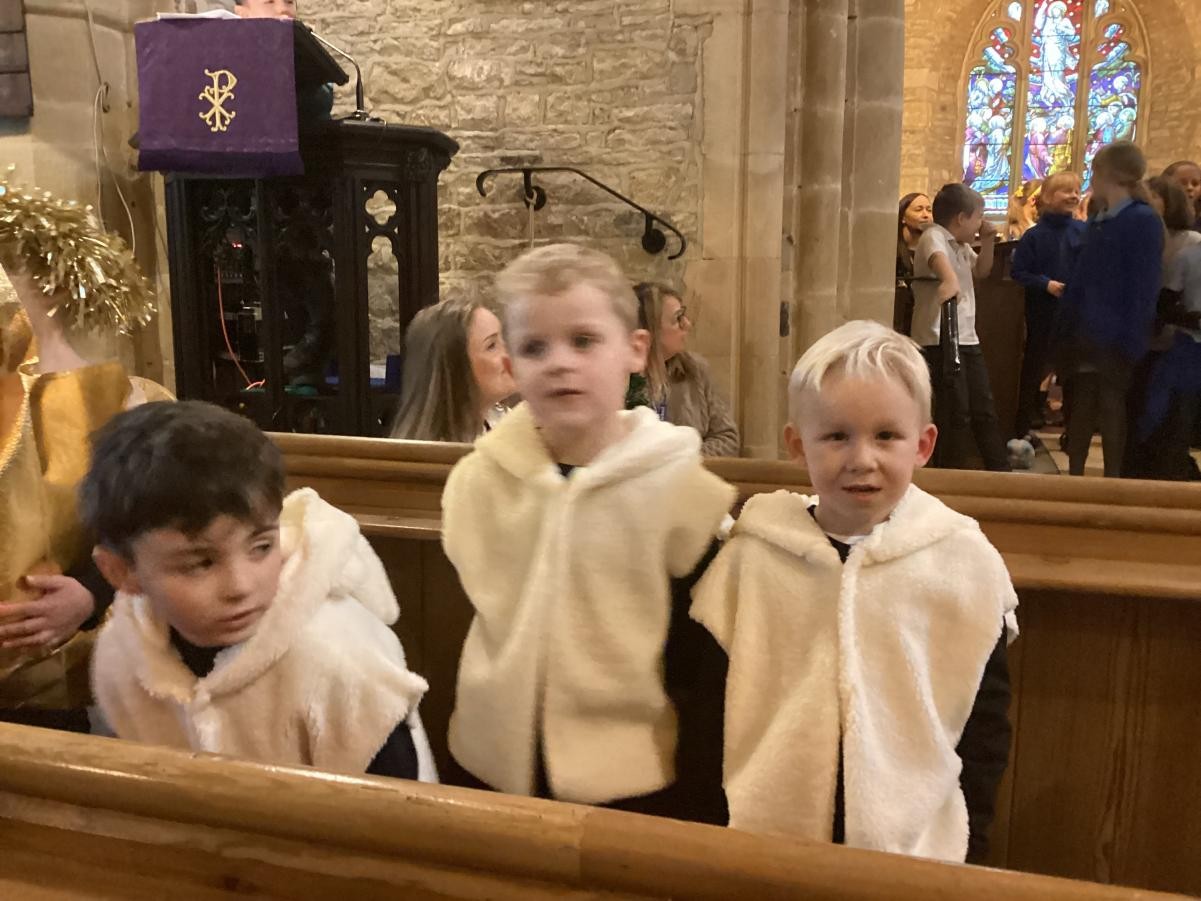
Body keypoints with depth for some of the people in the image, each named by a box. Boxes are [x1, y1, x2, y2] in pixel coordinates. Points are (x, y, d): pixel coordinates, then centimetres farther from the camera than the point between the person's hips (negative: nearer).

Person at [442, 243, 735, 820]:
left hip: (635, 783, -3)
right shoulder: (477, 479, -6)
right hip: (492, 770, 3)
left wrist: (702, 801, -5)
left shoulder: (680, 487, -14)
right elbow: (469, 612, 7)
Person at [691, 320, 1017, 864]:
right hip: (760, 844, 0)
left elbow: (986, 716, 1)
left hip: (915, 847, 0)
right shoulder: (748, 555, -9)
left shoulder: (964, 563, -8)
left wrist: (969, 840, 0)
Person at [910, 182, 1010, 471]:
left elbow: (982, 270, 31)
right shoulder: (934, 237, -13)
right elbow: (939, 258, -36)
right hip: (940, 340, -9)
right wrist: (950, 279, -58)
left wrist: (988, 241, 14)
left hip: (967, 338, 9)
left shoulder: (961, 244, 16)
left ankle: (1000, 471, 23)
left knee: (984, 410, 14)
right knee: (956, 414, -8)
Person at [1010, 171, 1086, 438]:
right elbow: (1019, 272, -6)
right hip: (1043, 312, -2)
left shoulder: (1084, 232, 0)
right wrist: (1046, 284, -17)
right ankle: (1022, 428, 15)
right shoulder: (1034, 236, -5)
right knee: (1034, 367, 6)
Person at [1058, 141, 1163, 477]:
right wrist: (1066, 323, 10)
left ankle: (1112, 481, 12)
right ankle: (1075, 475, 22)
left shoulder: (1144, 221, -11)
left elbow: (1146, 286, -14)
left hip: (1114, 337, -7)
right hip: (1085, 331, 7)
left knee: (1111, 405, 1)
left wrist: (1132, 341, -17)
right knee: (1081, 403, 12)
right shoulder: (1098, 222, 11)